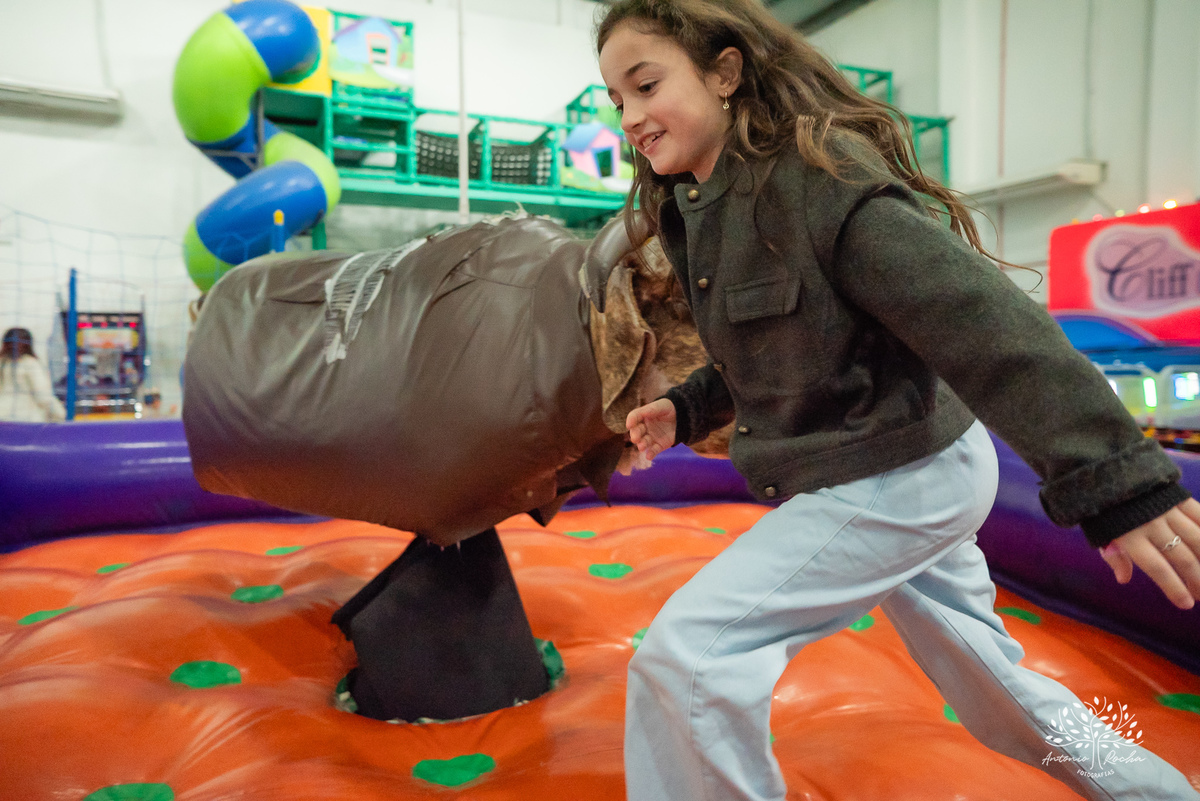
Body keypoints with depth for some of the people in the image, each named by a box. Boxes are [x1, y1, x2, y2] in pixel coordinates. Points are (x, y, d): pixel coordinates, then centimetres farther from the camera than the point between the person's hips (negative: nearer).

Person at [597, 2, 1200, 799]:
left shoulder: (818, 174, -21)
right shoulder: (704, 211, 7)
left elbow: (977, 317, -28)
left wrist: (1116, 480, -31)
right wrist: (686, 409, 3)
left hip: (898, 481, -9)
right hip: (901, 474, 9)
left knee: (686, 651, -12)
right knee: (994, 688, 23)